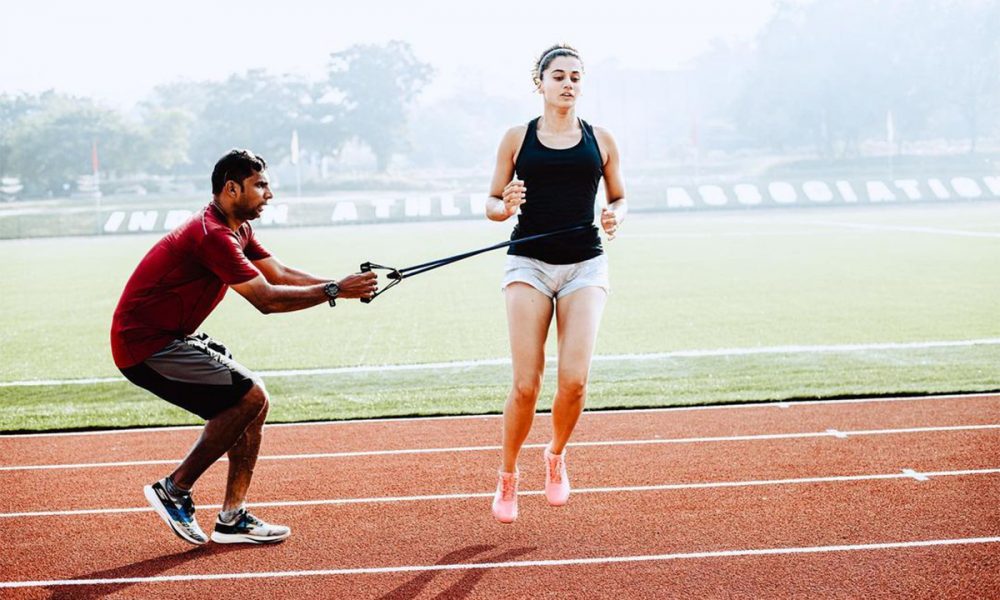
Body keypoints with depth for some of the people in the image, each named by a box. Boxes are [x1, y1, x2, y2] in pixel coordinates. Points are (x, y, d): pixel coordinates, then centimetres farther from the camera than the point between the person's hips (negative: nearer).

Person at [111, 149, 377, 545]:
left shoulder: (237, 230, 12)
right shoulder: (212, 235, -22)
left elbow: (280, 273, 9)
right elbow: (266, 298, -25)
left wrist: (341, 285, -4)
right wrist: (333, 291, -20)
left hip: (169, 339, 10)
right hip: (146, 345, -10)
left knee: (251, 400, 6)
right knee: (250, 396, -16)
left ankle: (232, 519, 9)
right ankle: (174, 490, -6)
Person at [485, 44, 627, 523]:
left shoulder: (600, 140, 9)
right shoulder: (517, 138, 5)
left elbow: (619, 198, 16)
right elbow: (491, 203, 9)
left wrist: (615, 217, -6)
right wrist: (506, 207, -14)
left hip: (585, 266, 1)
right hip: (529, 264, -1)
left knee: (574, 380, -12)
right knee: (526, 385, -8)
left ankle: (556, 456, 18)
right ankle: (507, 476, 15)